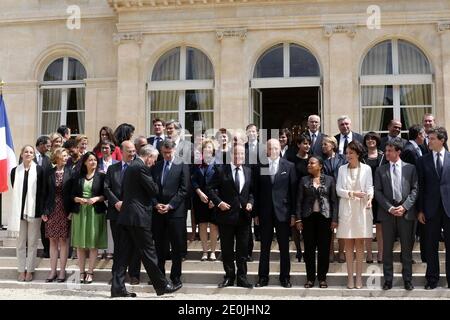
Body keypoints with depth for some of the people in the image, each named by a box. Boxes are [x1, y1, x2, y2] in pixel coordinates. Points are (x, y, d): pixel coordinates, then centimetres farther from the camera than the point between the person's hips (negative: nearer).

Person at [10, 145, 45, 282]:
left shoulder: (39, 170, -1)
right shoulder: (15, 171, 4)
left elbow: (42, 191, -2)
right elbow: (15, 190, 9)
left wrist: (41, 210, -8)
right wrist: (18, 208, 2)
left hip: (34, 210, -2)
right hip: (19, 210, 2)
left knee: (32, 242, 4)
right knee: (20, 242, 9)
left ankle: (29, 270, 12)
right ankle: (21, 271, 16)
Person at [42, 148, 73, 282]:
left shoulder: (69, 172, 0)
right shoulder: (50, 173, 5)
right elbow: (46, 193, 5)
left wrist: (71, 211, -10)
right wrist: (44, 211, -2)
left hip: (65, 211, -2)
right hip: (52, 210, 2)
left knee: (63, 241, 2)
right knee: (53, 241, 7)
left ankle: (62, 271, 8)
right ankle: (53, 271, 14)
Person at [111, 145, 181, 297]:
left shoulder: (130, 167, 17)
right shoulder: (141, 167, -13)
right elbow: (154, 190, -13)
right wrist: (155, 185, 8)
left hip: (125, 216, 9)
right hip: (138, 217, -9)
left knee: (123, 253, 7)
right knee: (148, 252, -1)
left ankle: (118, 288, 8)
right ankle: (162, 285, 8)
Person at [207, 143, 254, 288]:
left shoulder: (249, 171, 7)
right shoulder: (221, 170, -3)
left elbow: (252, 191, 15)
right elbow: (211, 189, -2)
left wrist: (250, 202, -2)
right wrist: (219, 202, -14)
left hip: (243, 215, 2)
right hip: (226, 215, -2)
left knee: (243, 249, 7)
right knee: (227, 249, 7)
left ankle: (242, 278, 17)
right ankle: (229, 277, 19)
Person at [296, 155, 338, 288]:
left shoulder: (329, 180, 4)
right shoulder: (304, 180, 7)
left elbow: (334, 200, 2)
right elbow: (299, 201, 5)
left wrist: (334, 219, -5)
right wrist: (298, 219, -2)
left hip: (324, 217, -1)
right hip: (308, 217, 1)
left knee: (324, 249, 2)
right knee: (309, 249, 4)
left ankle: (322, 278, 12)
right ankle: (310, 278, 12)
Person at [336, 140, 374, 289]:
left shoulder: (366, 168, 2)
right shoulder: (342, 169, 6)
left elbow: (369, 187, -2)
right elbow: (339, 189, 1)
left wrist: (369, 198, -23)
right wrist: (352, 193, -15)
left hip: (361, 209, -1)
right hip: (346, 209, 1)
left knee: (360, 243, 4)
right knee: (348, 244, 4)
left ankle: (359, 277, 9)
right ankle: (350, 276, 9)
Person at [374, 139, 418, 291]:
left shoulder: (410, 168, 5)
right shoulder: (380, 170, 7)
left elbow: (415, 189, 1)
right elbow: (377, 192, 2)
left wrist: (404, 206, -10)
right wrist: (389, 208, -9)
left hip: (406, 212, -1)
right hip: (387, 212, 1)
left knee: (407, 248, 5)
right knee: (387, 248, 5)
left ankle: (407, 279, 14)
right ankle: (388, 279, 12)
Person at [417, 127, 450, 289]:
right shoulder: (423, 160, 4)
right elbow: (420, 186, 3)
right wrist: (420, 210, -1)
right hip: (431, 209, 1)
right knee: (431, 246, 7)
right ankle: (432, 279, 17)